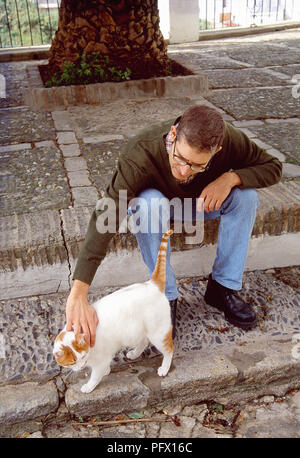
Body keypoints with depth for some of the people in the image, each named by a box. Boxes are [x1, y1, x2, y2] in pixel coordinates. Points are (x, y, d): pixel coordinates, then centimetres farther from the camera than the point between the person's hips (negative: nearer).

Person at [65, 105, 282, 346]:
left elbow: (273, 166, -14)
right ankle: (165, 295, -19)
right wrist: (78, 294, -55)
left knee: (246, 195, -25)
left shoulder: (229, 139, -30)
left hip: (201, 202, 3)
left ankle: (223, 288, -11)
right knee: (148, 203, -38)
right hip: (157, 199, -2)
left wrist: (231, 177, -35)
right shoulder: (141, 153, -40)